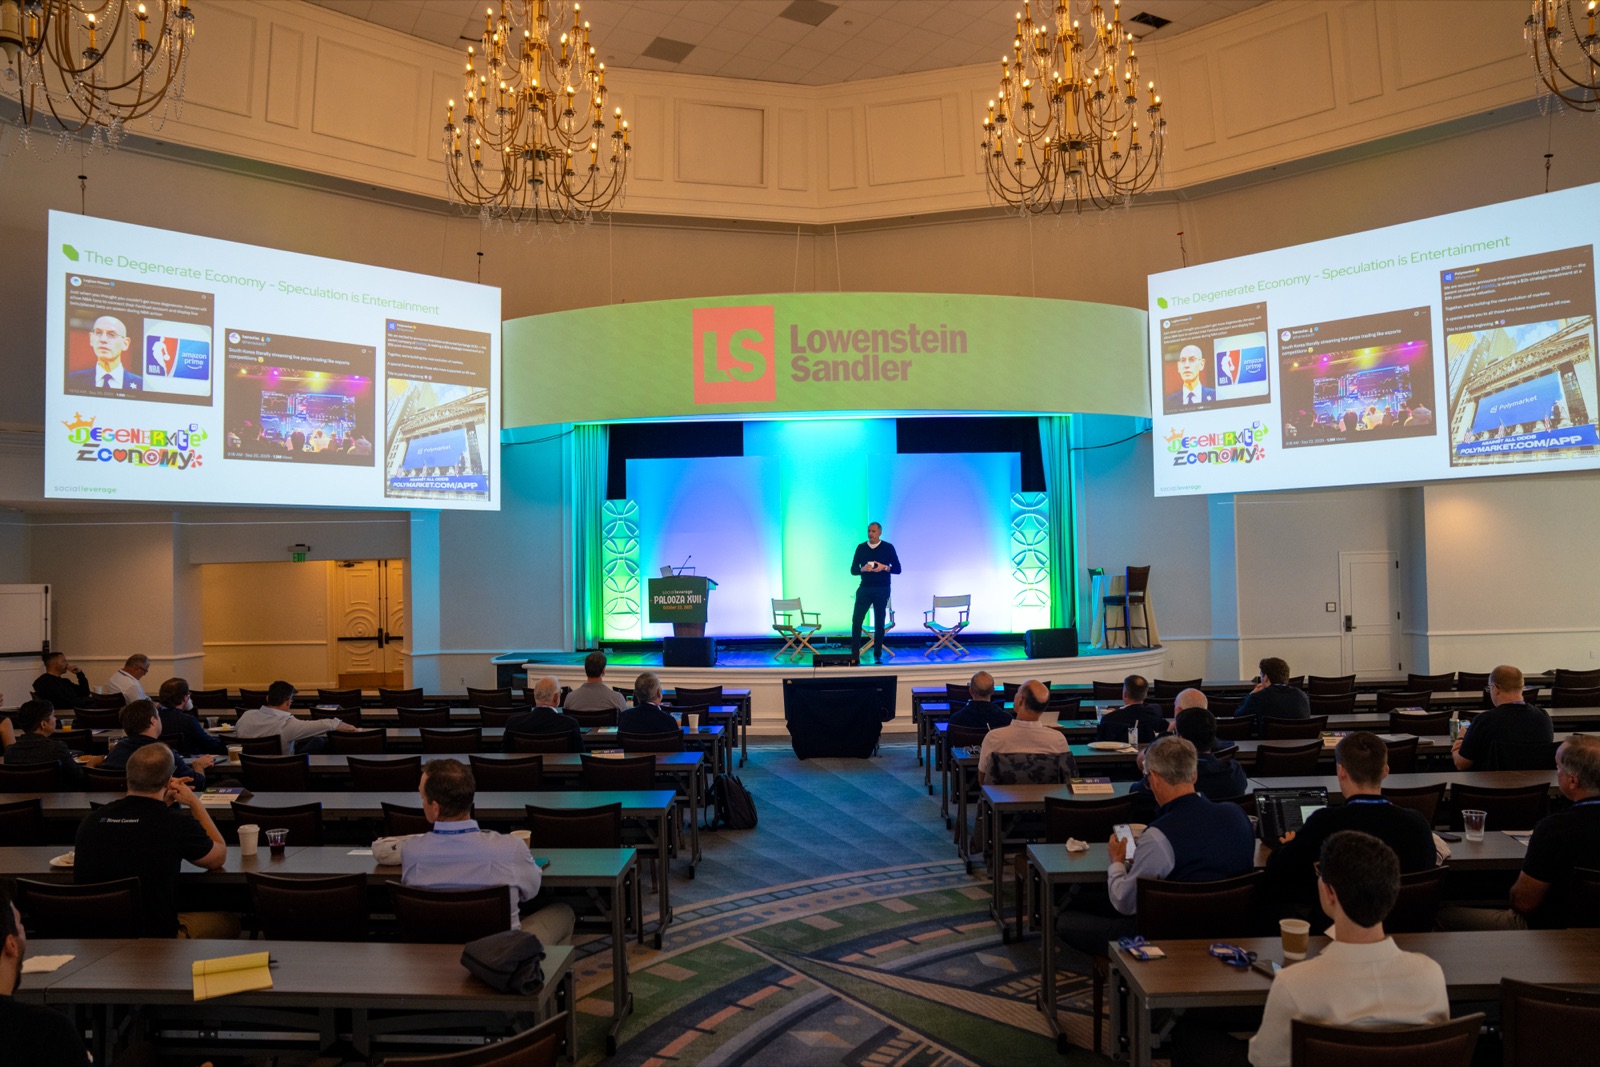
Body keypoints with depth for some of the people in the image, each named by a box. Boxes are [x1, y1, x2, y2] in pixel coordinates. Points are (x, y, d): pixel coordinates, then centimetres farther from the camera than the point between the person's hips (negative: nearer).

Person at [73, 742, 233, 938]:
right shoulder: (179, 825, -20)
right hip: (155, 938, -5)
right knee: (230, 922, 21)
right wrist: (195, 803, 9)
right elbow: (220, 857, 3)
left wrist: (161, 805, 15)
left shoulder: (91, 821, -8)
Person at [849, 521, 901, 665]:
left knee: (879, 623, 5)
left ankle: (877, 655, 14)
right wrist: (862, 569, -14)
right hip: (864, 588, 1)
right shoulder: (861, 548, 6)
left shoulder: (888, 548, 1)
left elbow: (897, 569, 1)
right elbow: (853, 569, 7)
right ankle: (854, 655, -1)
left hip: (881, 590, -1)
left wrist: (884, 567, -16)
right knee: (856, 621, -6)